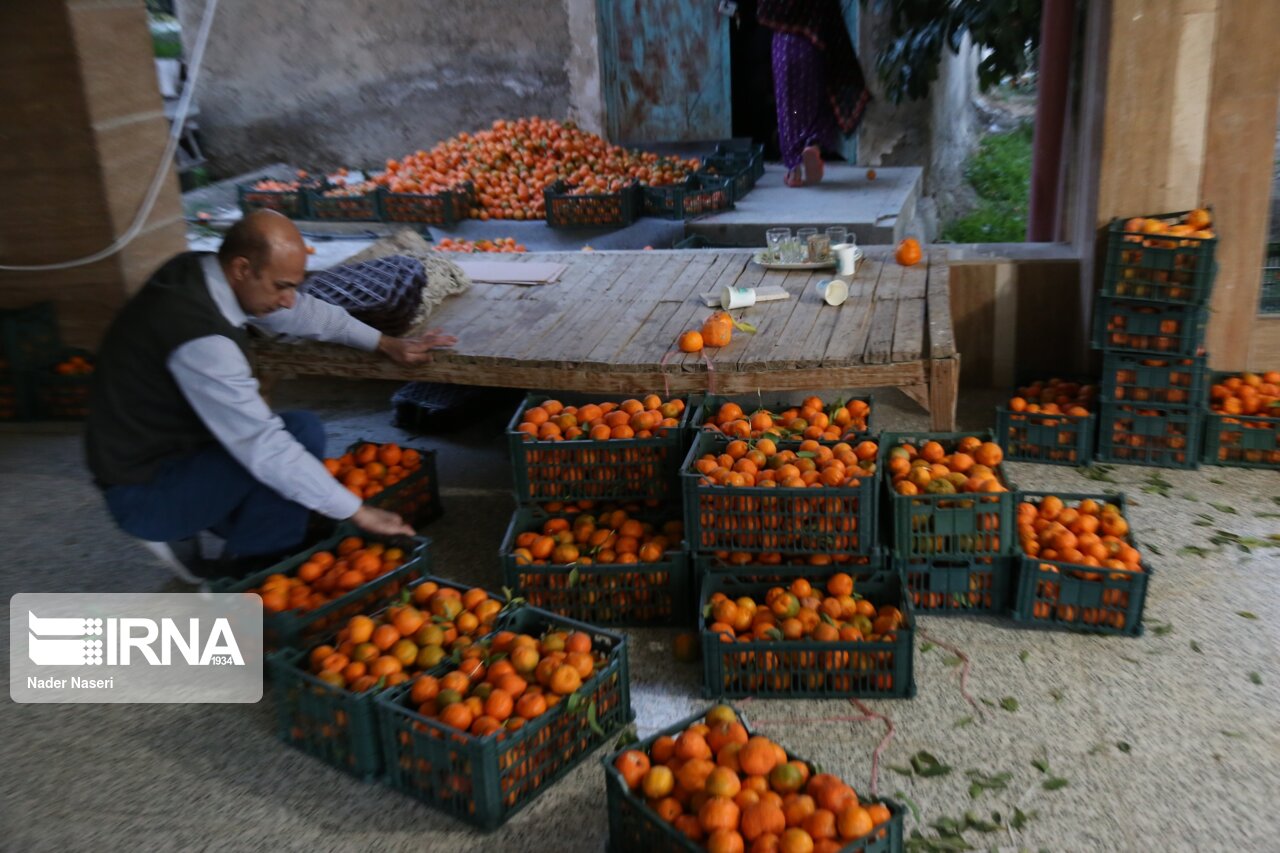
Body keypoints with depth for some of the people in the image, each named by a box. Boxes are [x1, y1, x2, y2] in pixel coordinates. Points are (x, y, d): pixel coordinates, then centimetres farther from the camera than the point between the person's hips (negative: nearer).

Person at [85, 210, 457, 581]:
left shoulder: (200, 270, -5)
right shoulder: (200, 337, -32)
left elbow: (301, 311, 10)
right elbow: (265, 448, -31)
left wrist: (386, 344, 12)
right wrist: (359, 512, -25)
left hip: (171, 446, 9)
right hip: (144, 494, -9)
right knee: (301, 433, -19)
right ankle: (244, 578, -2)